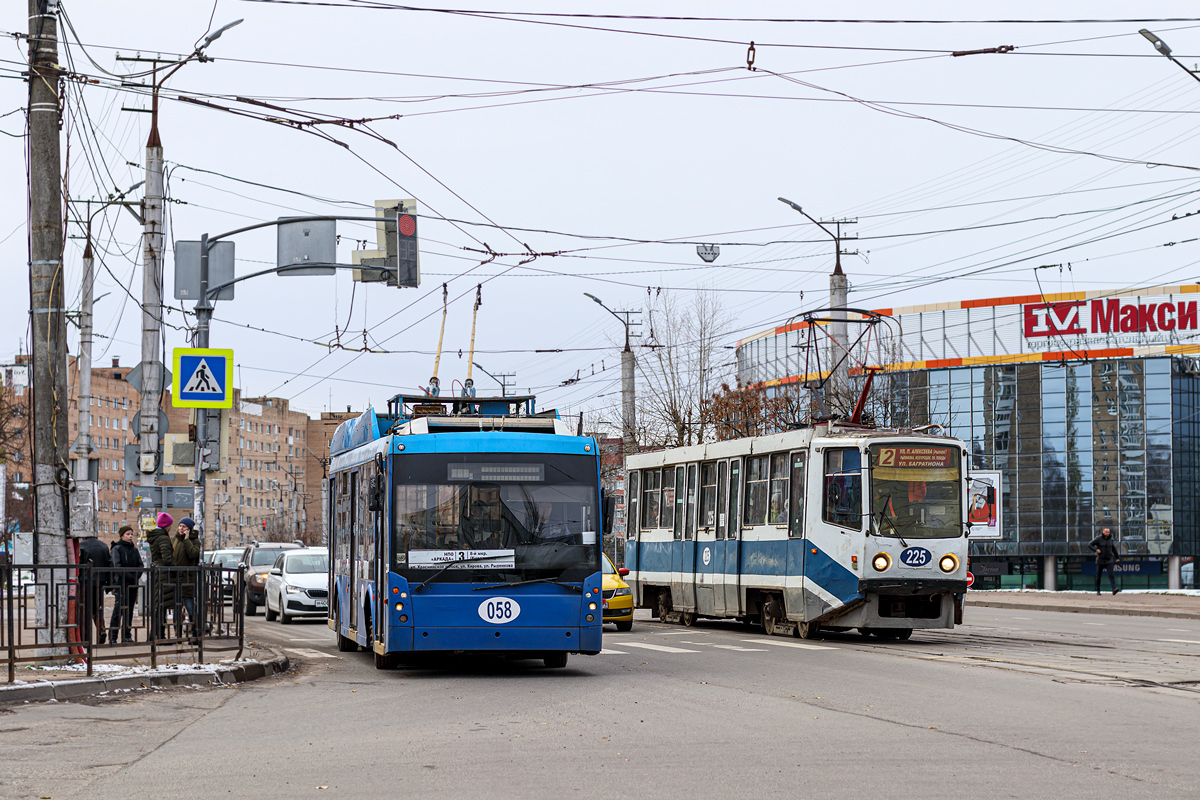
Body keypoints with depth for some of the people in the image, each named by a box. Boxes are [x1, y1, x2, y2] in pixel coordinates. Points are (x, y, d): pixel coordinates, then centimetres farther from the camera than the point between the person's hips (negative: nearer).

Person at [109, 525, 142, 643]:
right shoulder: (117, 548, -2)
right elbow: (117, 567, -11)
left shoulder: (134, 549, 15)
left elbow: (140, 565, 11)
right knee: (118, 609, -11)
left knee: (129, 610, 6)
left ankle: (127, 635, 11)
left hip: (133, 584, 6)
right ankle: (112, 637, -10)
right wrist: (130, 577, -17)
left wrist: (136, 576, -8)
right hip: (120, 583, -6)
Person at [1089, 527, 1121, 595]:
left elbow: (1113, 548, 20)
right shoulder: (1098, 539, -7)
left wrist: (1117, 557, 24)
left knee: (1111, 574, -14)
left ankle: (1114, 589, -27)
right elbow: (1090, 545, -8)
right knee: (1098, 576, 7)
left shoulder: (1110, 539, 5)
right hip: (1100, 560, -1)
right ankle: (1098, 590, 22)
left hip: (1109, 561, 1)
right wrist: (1096, 549, -24)